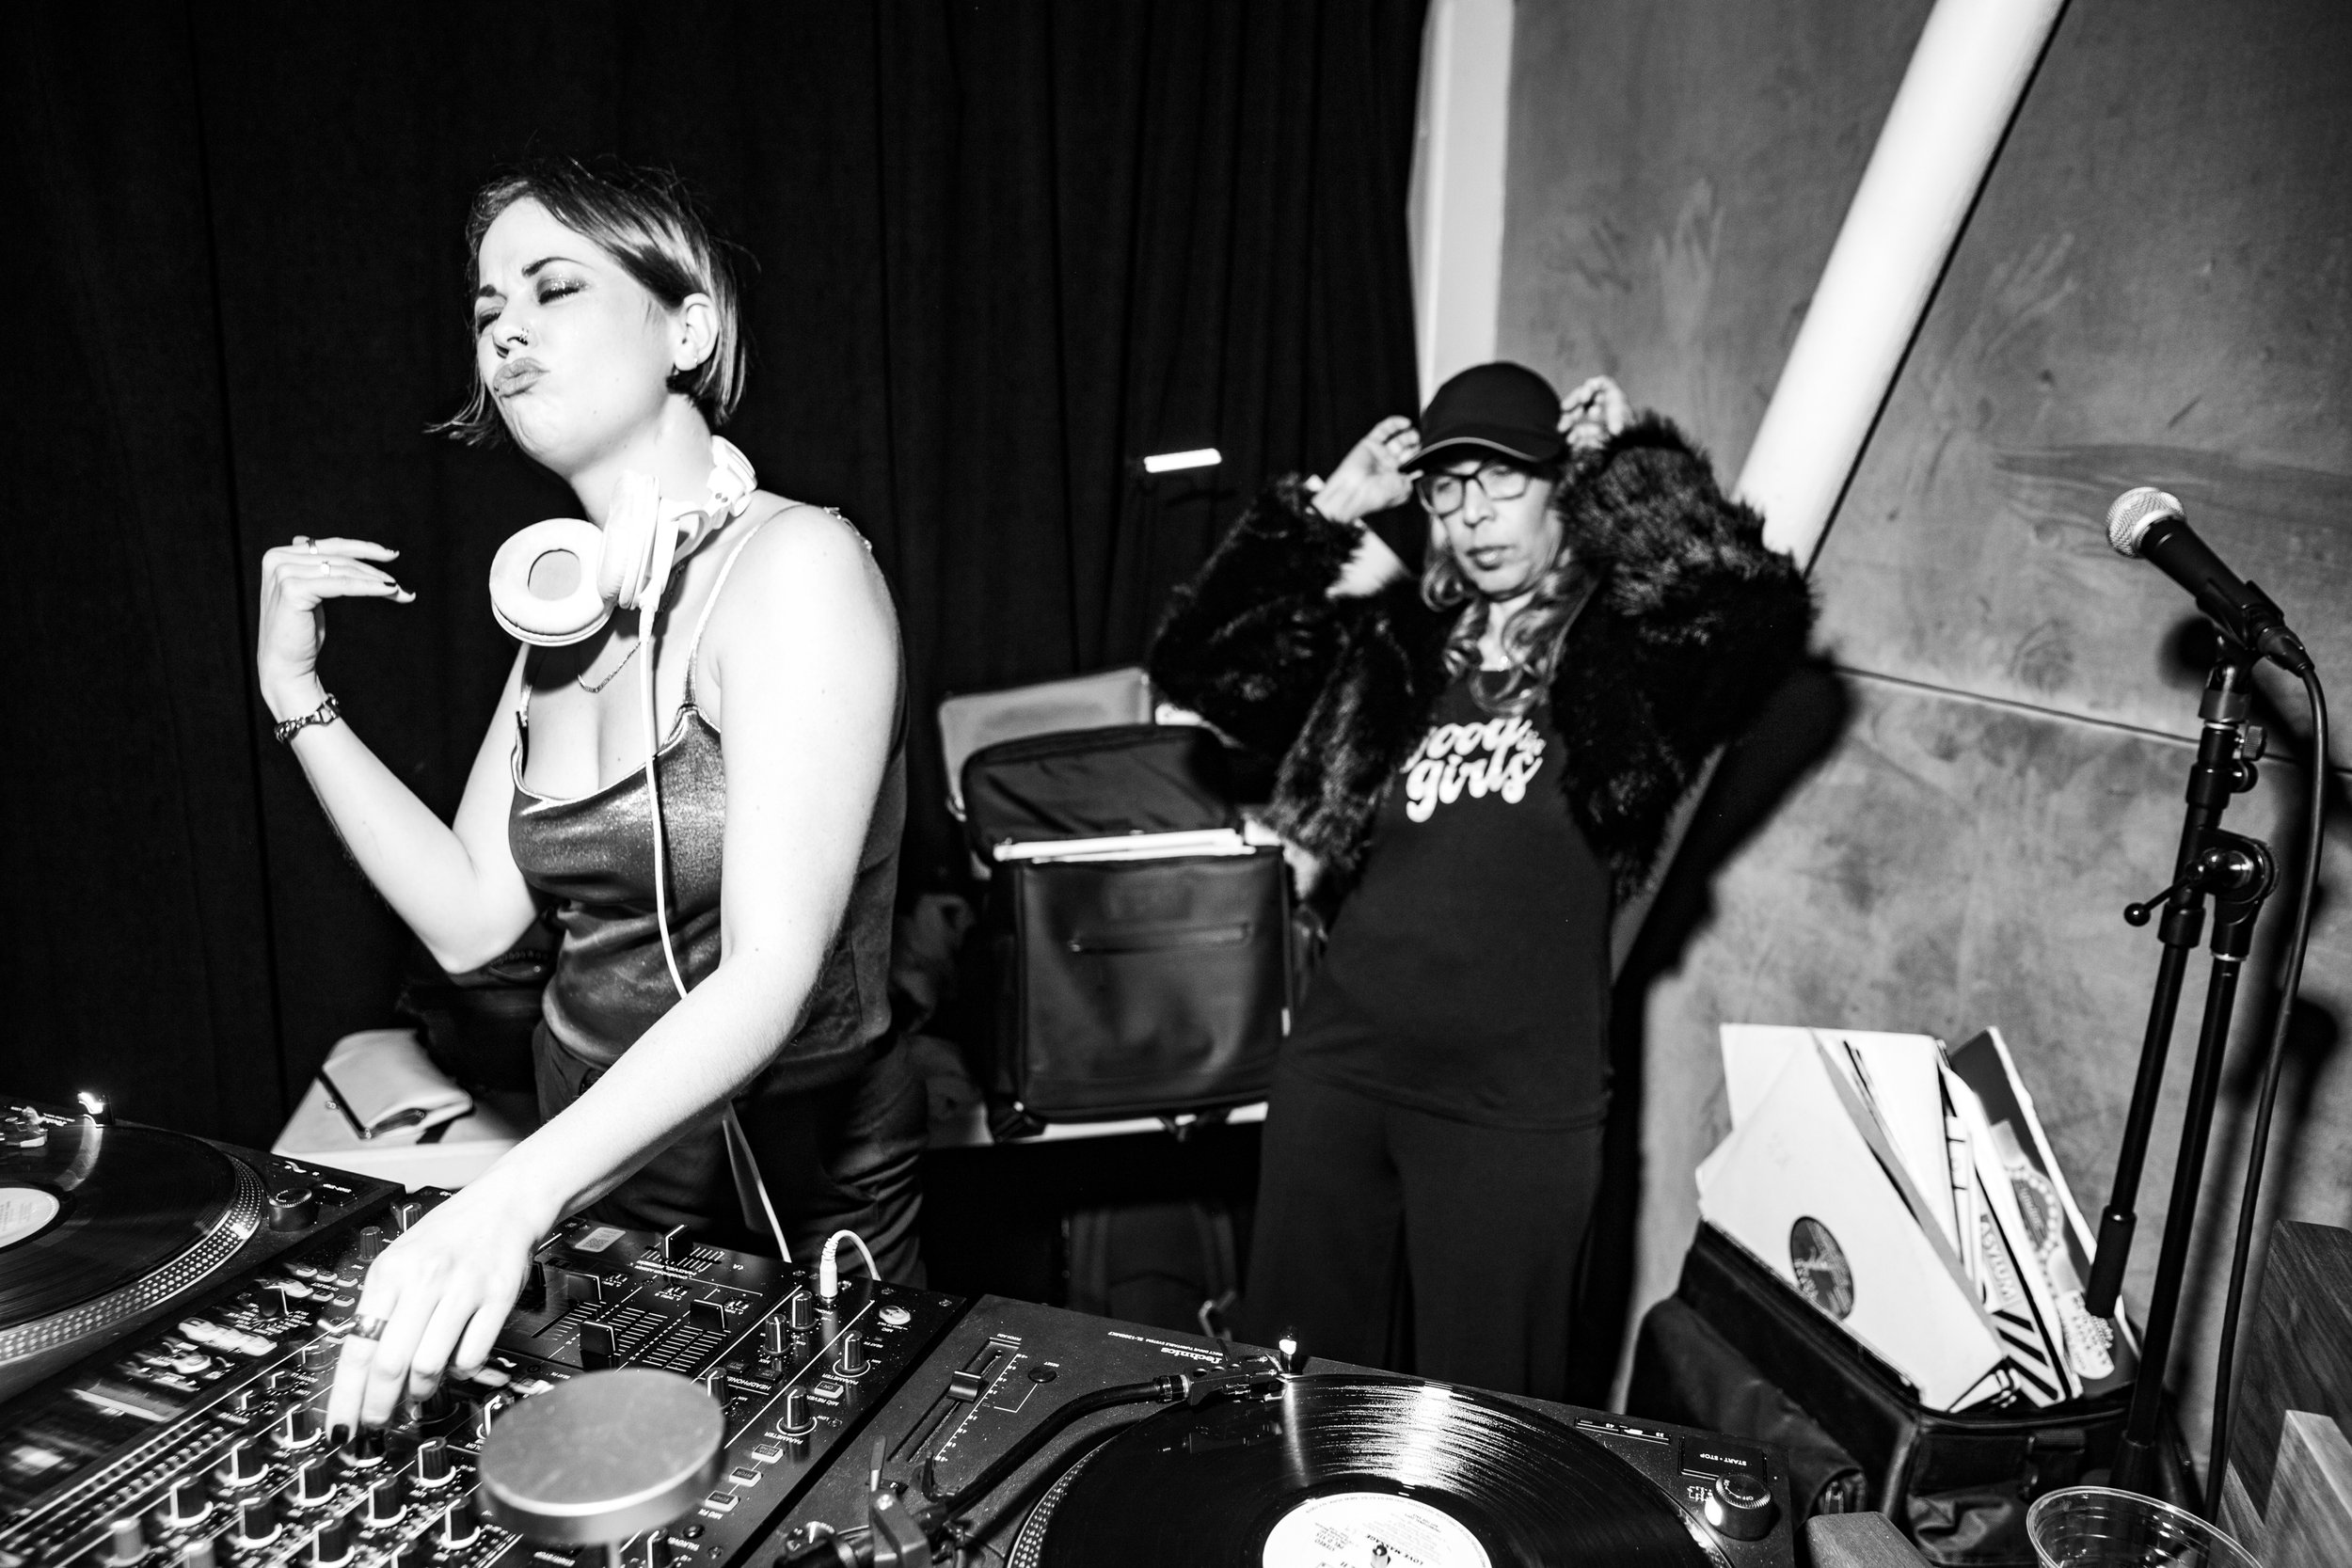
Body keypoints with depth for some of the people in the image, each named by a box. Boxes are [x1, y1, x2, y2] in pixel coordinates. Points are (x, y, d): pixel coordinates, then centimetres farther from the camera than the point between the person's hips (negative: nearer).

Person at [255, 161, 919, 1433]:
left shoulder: (795, 564, -20)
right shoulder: (569, 608, 4)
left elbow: (772, 973, -30)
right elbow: (469, 918, 3)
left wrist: (515, 1196, -42)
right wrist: (298, 697, -1)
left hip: (795, 1210, -6)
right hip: (590, 1194, 7)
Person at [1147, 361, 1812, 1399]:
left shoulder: (1626, 661, -3)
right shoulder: (1391, 650, 7)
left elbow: (1762, 612, -22)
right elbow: (1194, 664, 4)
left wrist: (1631, 458, -11)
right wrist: (1328, 511, 0)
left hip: (1515, 1109, -3)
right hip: (1335, 1076, 4)